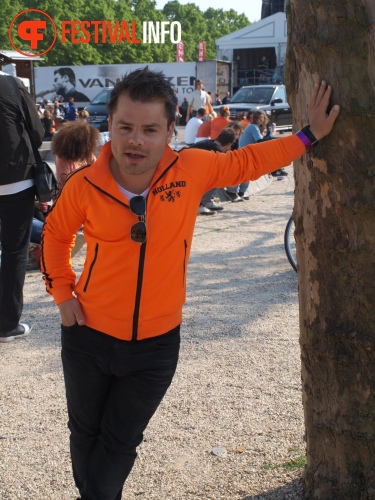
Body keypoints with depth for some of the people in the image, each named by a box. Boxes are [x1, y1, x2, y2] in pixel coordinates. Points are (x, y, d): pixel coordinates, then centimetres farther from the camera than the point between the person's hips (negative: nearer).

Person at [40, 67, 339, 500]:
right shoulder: (83, 186, -15)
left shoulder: (192, 169, -14)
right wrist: (61, 290, 0)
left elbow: (247, 161, 4)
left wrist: (309, 136, 6)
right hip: (89, 335, 1)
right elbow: (56, 234, 6)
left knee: (122, 442, 16)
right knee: (85, 433, 21)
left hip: (156, 344, 0)